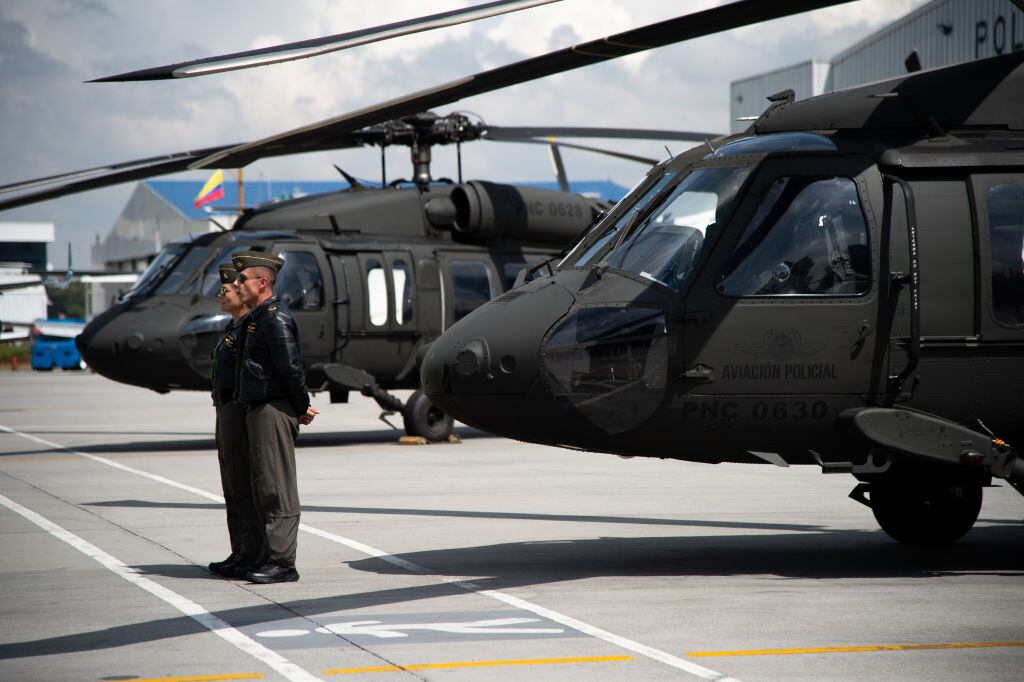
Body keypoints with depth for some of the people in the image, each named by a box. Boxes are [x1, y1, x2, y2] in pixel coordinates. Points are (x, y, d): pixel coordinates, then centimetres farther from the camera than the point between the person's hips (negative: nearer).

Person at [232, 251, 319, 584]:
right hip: (260, 410, 11)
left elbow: (291, 369, -19)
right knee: (264, 489, 13)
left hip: (274, 411, -11)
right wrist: (300, 407, 16)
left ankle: (282, 563, -8)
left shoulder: (275, 318, -14)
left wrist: (301, 408, -9)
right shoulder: (258, 318, 18)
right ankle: (272, 557, 18)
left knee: (278, 489, -9)